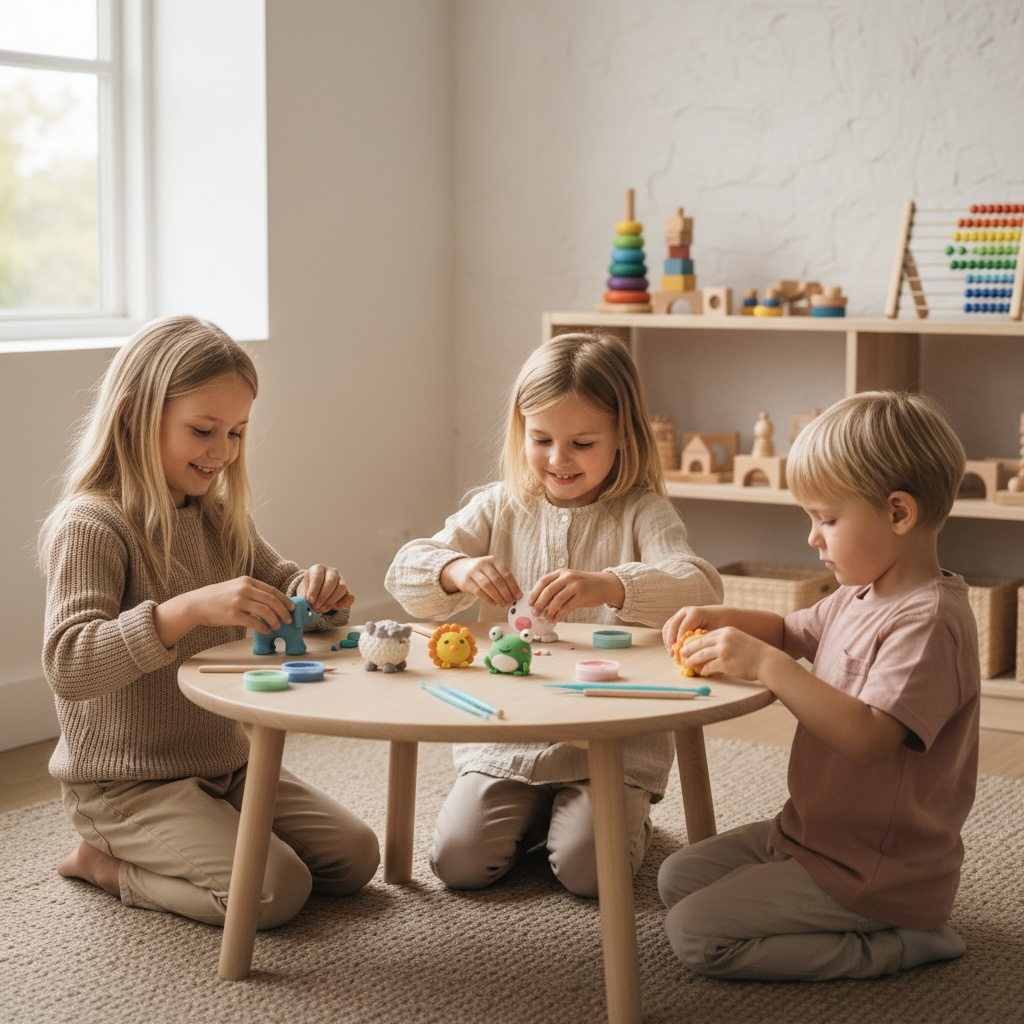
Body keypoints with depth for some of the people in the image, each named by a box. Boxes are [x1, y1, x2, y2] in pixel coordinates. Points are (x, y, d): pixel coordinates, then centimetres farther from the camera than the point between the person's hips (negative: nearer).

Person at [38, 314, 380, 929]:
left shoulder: (221, 520, 8)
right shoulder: (91, 526, -18)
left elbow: (281, 595, 18)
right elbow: (67, 664, -30)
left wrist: (319, 592, -9)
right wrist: (191, 608, -42)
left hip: (226, 763, 8)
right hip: (127, 783, -8)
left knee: (354, 856, 3)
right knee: (277, 891, -22)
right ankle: (106, 864, 1)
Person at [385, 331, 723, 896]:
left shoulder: (640, 513, -4)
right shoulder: (499, 508, 6)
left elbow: (699, 588, -22)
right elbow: (405, 575, 1)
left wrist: (606, 586, -40)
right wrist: (455, 569, -23)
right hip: (505, 738, 3)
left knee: (588, 869, -19)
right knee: (458, 860, -11)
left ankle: (625, 819, 16)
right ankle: (533, 815, 21)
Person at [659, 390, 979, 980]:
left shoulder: (929, 622, -25)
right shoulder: (860, 596, 6)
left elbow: (867, 737, -36)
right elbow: (792, 632, 23)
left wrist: (764, 662, -33)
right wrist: (719, 620, 3)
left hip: (875, 873, -10)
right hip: (813, 835, 10)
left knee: (694, 934, -13)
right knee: (679, 877, 16)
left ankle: (894, 947, -6)